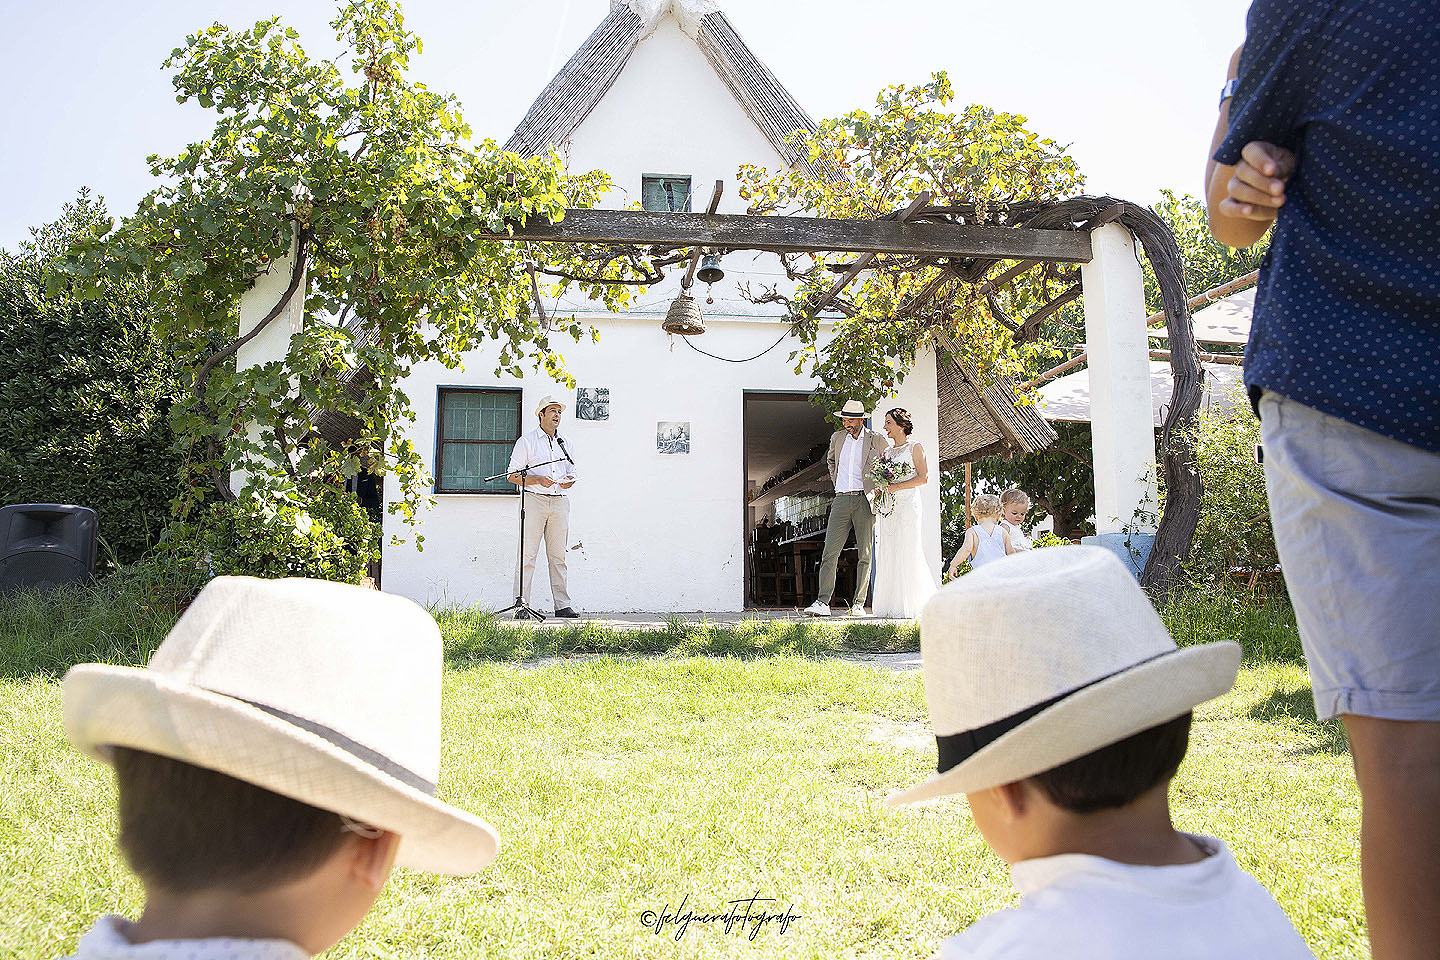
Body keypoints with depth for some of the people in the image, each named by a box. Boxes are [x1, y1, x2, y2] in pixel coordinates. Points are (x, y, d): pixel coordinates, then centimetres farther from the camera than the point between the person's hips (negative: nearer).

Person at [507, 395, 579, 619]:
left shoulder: (564, 443, 19)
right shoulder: (526, 441, 4)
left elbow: (571, 472, 24)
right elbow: (513, 476, -1)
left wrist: (569, 481, 0)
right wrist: (538, 479, -16)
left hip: (560, 501, 4)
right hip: (534, 499, -4)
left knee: (558, 555, 4)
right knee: (527, 554, -7)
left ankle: (562, 605, 7)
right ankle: (521, 605, -5)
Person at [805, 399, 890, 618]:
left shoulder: (877, 439, 1)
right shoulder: (838, 437, 11)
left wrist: (878, 488, 8)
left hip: (865, 501, -3)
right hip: (841, 501, 3)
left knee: (864, 555, -1)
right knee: (829, 553, -7)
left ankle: (858, 604, 4)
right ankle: (823, 602, -10)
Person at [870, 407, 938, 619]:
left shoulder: (914, 447, 2)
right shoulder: (887, 452, 19)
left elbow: (924, 477, -7)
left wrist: (896, 486, -14)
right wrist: (879, 487, 2)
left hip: (907, 506, -6)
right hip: (887, 507, 6)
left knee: (907, 554, -8)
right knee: (887, 555, 1)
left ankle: (908, 606, -4)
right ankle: (890, 605, 4)